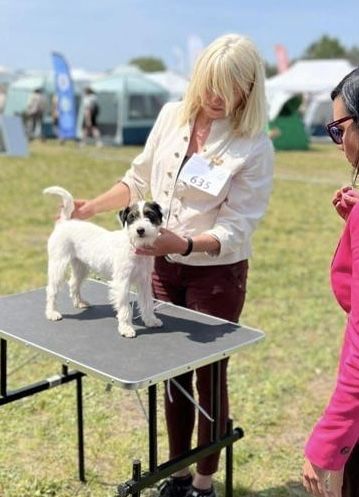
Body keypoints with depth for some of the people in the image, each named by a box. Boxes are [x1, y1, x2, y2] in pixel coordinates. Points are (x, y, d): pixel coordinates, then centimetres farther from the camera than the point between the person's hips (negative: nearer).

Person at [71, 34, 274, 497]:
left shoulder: (254, 146, -17)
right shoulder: (171, 115, -2)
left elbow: (235, 229, -20)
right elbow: (139, 179, 10)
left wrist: (185, 244, -35)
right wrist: (92, 206, 0)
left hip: (217, 275, -5)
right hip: (164, 267, 5)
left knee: (208, 378, 10)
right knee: (172, 373, 16)